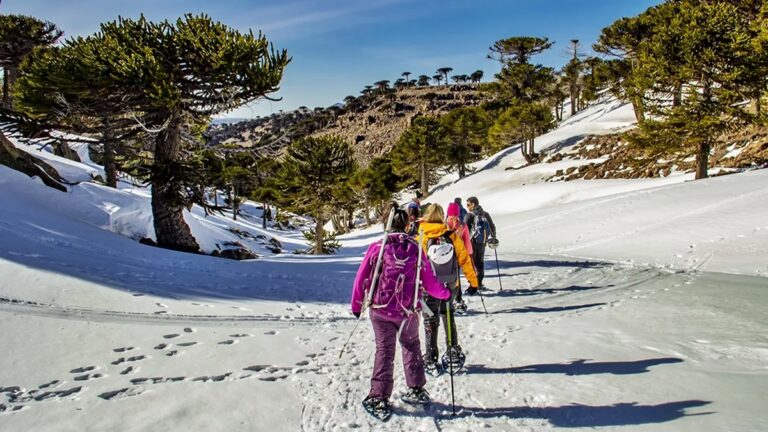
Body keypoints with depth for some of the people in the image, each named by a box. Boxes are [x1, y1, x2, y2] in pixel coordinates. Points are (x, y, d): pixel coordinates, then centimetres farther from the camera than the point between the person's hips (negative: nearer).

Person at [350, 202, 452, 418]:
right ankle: (417, 390, 29)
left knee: (384, 350, 12)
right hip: (408, 311, 1)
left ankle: (379, 398, 11)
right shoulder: (415, 249, -8)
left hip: (380, 309, -1)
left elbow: (362, 278, -5)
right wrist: (446, 293, 17)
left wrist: (357, 305, 9)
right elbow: (429, 283, -2)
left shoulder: (377, 247, -10)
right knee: (412, 346, 23)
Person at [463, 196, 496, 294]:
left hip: (472, 242, -6)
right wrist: (493, 239, 28)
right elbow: (492, 227, 15)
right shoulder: (485, 214, 8)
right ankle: (479, 283, 29)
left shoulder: (469, 215, -10)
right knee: (480, 262, 19)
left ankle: (473, 287, -8)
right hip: (482, 242, 6)